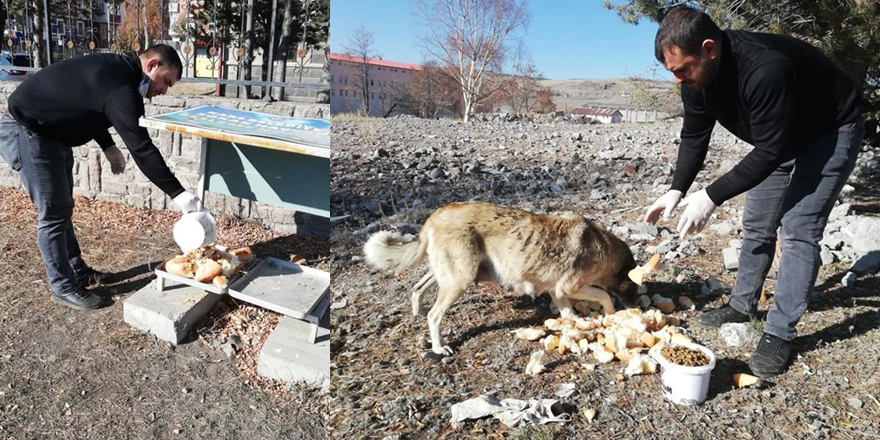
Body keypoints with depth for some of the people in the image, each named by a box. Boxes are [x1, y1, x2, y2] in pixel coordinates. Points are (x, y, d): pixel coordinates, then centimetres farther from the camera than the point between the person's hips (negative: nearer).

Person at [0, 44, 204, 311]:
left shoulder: (115, 69, 4)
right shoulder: (121, 88, -28)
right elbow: (141, 149, -31)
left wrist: (108, 147, 12)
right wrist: (177, 194, -29)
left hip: (47, 131, 10)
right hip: (25, 132, -10)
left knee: (62, 206, 16)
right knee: (54, 213, -5)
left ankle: (77, 270, 29)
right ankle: (64, 288, 7)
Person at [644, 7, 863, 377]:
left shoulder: (765, 69, -41)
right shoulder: (696, 74, -17)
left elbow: (770, 152, -36)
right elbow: (694, 136, -6)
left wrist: (712, 196, -35)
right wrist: (676, 190, -16)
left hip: (831, 132, -7)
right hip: (777, 138, 8)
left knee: (798, 230, -14)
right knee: (756, 225, 11)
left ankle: (780, 334, -5)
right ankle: (743, 305, 26)